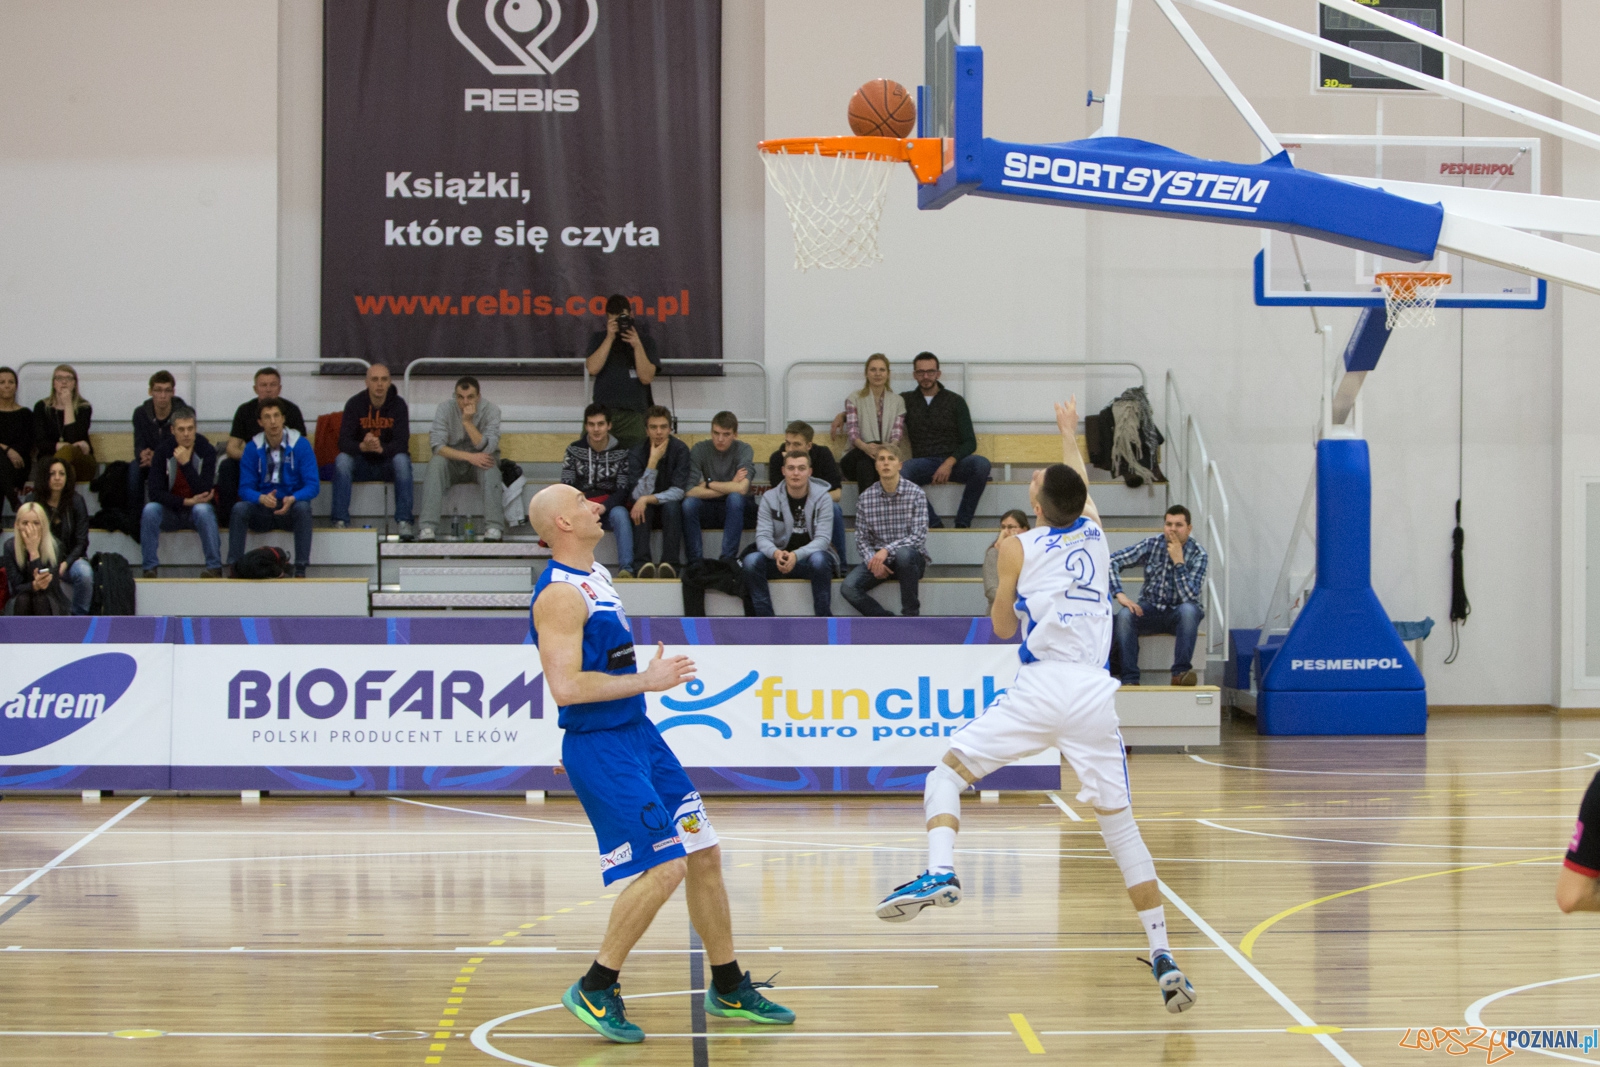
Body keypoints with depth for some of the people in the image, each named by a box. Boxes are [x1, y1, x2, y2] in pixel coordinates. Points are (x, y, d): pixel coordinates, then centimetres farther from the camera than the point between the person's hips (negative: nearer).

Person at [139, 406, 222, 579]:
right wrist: (186, 501, -24)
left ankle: (214, 567, -26)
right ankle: (150, 568, -22)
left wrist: (186, 464, -30)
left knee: (202, 510, -35)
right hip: (171, 513, 1)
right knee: (150, 509, -28)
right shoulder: (163, 451, -9)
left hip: (198, 510, -1)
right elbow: (155, 493, -14)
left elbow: (204, 493, -23)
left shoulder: (206, 451, -13)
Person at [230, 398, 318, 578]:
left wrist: (292, 499, -32)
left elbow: (313, 485, -11)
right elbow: (245, 489, -5)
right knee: (239, 508, -28)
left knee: (303, 507, -34)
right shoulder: (253, 448, -1)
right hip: (262, 512, 1)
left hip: (290, 509, -1)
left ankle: (300, 569, -32)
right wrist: (262, 498, -29)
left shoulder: (300, 445, -6)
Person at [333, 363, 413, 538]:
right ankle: (340, 522, -31)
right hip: (361, 466, 1)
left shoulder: (398, 404, -9)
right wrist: (362, 446, -38)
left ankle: (403, 522, -32)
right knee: (342, 460, -28)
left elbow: (402, 443, -19)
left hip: (388, 463, -1)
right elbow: (344, 442, -16)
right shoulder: (354, 404, -7)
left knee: (402, 459, -32)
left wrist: (381, 449, -40)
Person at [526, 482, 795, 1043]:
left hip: (638, 734, 10)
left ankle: (728, 989, 21)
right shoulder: (559, 594, -18)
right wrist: (647, 680, -21)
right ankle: (593, 991, -1)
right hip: (600, 747, -10)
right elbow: (566, 686, -27)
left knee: (704, 852, 10)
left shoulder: (596, 575, 12)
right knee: (664, 867, -14)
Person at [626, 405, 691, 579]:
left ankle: (670, 563, -41)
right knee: (640, 508, -33)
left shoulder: (680, 449, -16)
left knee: (672, 505, -34)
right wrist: (653, 461, -32)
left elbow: (679, 491, -21)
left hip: (670, 503, -1)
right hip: (647, 506, 1)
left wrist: (647, 499, -32)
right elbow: (639, 494, -23)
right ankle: (641, 564, -41)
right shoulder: (636, 452, -14)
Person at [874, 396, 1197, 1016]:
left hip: (1041, 686, -4)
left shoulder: (1019, 548, 7)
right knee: (1120, 826, 8)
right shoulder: (1093, 531, 17)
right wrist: (1069, 429, 59)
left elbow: (1002, 628, 17)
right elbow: (1079, 482, 41)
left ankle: (940, 873, -21)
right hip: (1095, 693, 4)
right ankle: (1163, 960, 3)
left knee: (947, 772, 7)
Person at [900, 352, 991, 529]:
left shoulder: (955, 401, 9)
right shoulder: (906, 400, 14)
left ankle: (962, 523, -23)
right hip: (923, 461, 0)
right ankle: (934, 523, -25)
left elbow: (970, 442, 3)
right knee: (898, 473, -35)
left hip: (953, 462, 0)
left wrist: (950, 463, -15)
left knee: (981, 464, -34)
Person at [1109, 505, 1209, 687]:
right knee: (1124, 614, -30)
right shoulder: (1152, 544, -7)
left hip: (1179, 615, -2)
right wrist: (1120, 595, -22)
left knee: (1189, 609, -36)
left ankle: (1180, 672, -31)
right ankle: (1129, 679, -28)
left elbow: (1190, 597, -24)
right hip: (1150, 611, 2)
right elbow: (1112, 561, -9)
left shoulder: (1197, 554, -13)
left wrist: (1178, 561, -27)